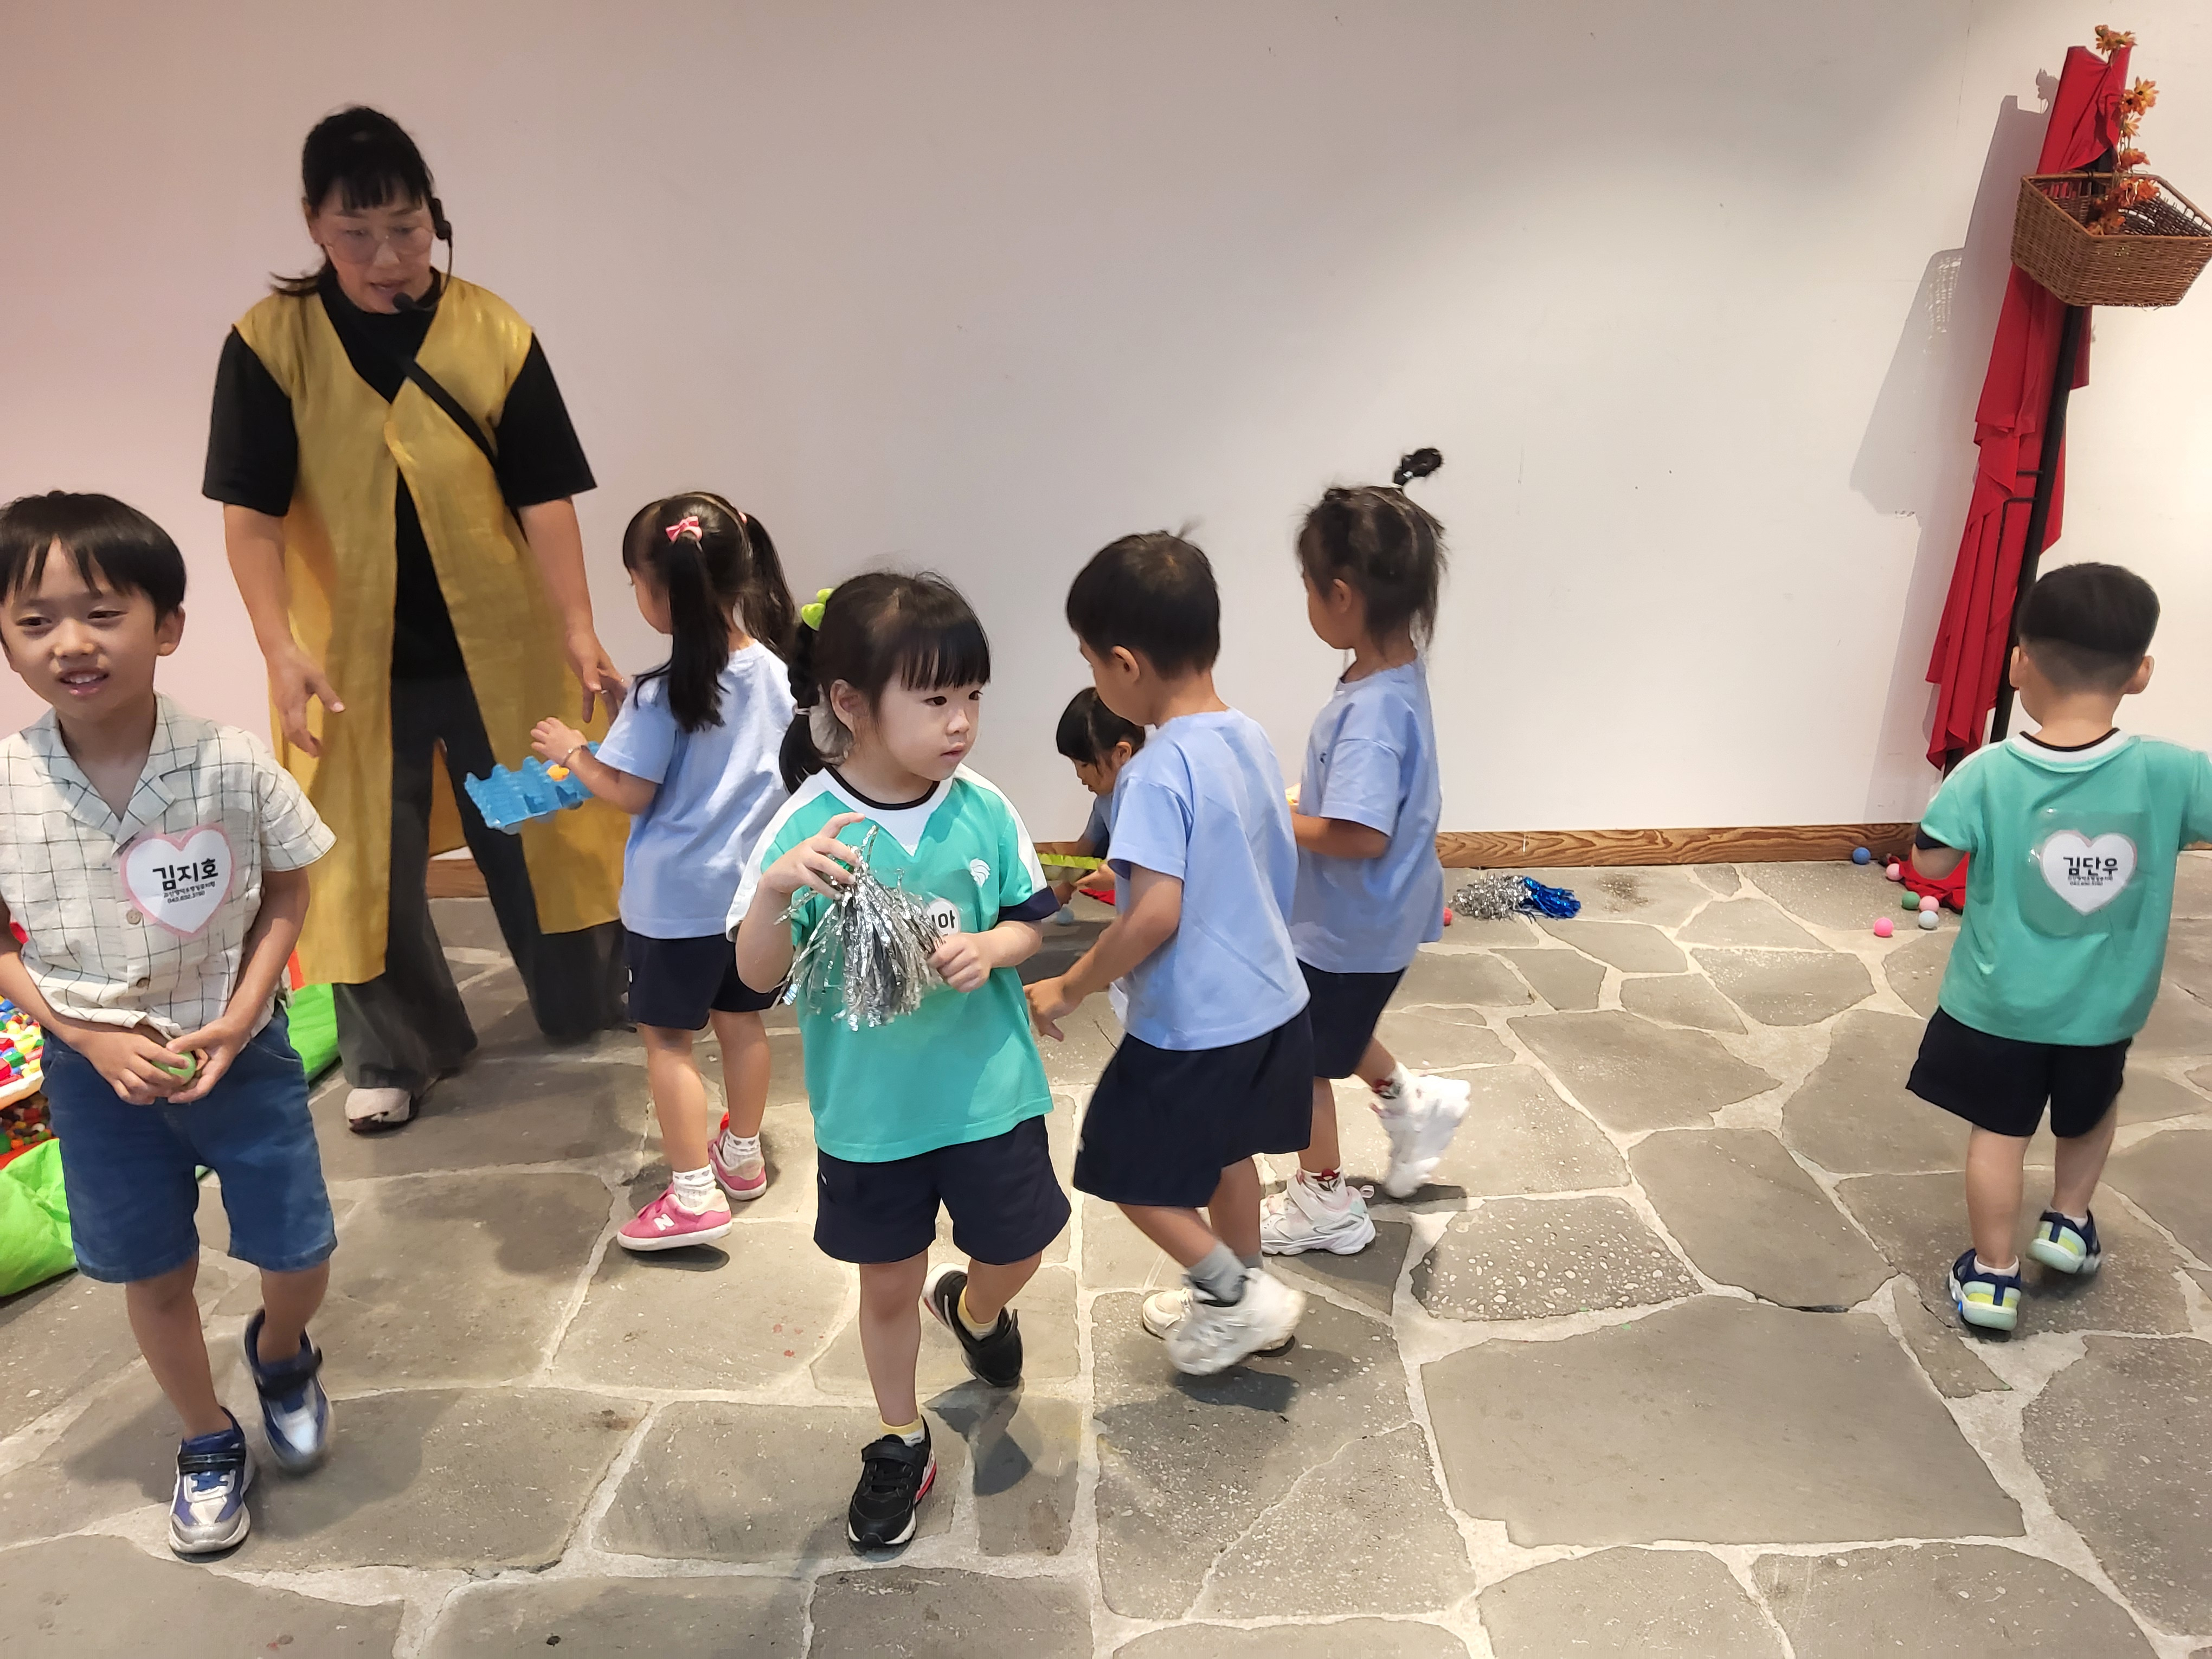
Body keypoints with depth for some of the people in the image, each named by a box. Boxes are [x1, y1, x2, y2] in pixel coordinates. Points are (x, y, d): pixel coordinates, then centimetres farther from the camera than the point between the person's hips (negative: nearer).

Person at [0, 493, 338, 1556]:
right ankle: (208, 1441, 42)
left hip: (237, 1049, -1)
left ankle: (280, 1351, 44)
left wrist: (239, 1019, -14)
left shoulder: (232, 764, -18)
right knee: (153, 1275, 16)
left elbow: (288, 892, -5)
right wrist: (90, 1037, -14)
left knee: (298, 1256, 8)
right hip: (97, 1067, 1)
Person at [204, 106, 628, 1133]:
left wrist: (578, 631, -15)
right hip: (353, 659, 0)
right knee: (369, 861, 9)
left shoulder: (494, 335, -5)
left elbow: (543, 495, -7)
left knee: (538, 835, 13)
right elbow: (250, 511, -7)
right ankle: (393, 1056, 27)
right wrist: (281, 649, -18)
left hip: (500, 651, 0)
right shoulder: (269, 342, -5)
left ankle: (590, 1000, 36)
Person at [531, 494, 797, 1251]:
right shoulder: (774, 672, -2)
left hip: (677, 897, -6)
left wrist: (573, 753, 1)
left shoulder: (663, 694, -21)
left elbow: (631, 793, -15)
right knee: (740, 1020, 20)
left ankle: (694, 1194, 10)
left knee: (668, 1038, 6)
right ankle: (742, 1155, 36)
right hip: (753, 883, 6)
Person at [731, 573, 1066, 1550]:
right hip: (868, 1106, -1)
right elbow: (757, 975, -18)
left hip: (988, 1088, 2)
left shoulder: (984, 811, -11)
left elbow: (1028, 923, 1)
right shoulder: (807, 827, -18)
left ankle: (974, 1309, 54)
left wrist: (989, 949, -21)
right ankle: (901, 1447, 41)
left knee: (1015, 1250, 17)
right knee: (888, 1284, 17)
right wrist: (776, 891, -37)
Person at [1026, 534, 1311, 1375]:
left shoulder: (1158, 774, -25)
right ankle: (1236, 1290, 43)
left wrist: (1069, 988, -17)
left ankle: (1236, 1293, 17)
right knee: (1225, 1149, 27)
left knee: (1125, 1170, 12)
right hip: (1270, 1001, 9)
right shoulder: (1250, 738, 1)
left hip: (1192, 1025, -9)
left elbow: (1155, 915, -29)